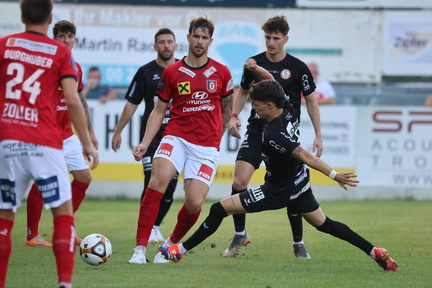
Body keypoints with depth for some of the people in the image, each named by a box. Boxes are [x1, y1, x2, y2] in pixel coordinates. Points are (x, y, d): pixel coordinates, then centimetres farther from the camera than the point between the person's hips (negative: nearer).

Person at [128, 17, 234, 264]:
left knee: (194, 202, -11)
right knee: (159, 179, -27)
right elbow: (159, 111, 10)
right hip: (176, 138, 0)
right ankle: (141, 249, -25)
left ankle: (172, 244, 20)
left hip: (207, 146, 0)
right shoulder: (172, 72, 4)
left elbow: (227, 107, 20)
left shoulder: (221, 73, 5)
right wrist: (145, 143, 0)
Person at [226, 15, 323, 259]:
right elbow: (243, 91, 19)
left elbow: (311, 100, 4)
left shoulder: (298, 68, -4)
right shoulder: (254, 63, 3)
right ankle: (240, 235, 6)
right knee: (239, 182, -12)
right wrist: (234, 116, 3)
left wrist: (318, 135, 0)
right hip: (256, 132, 2)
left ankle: (299, 243, 11)